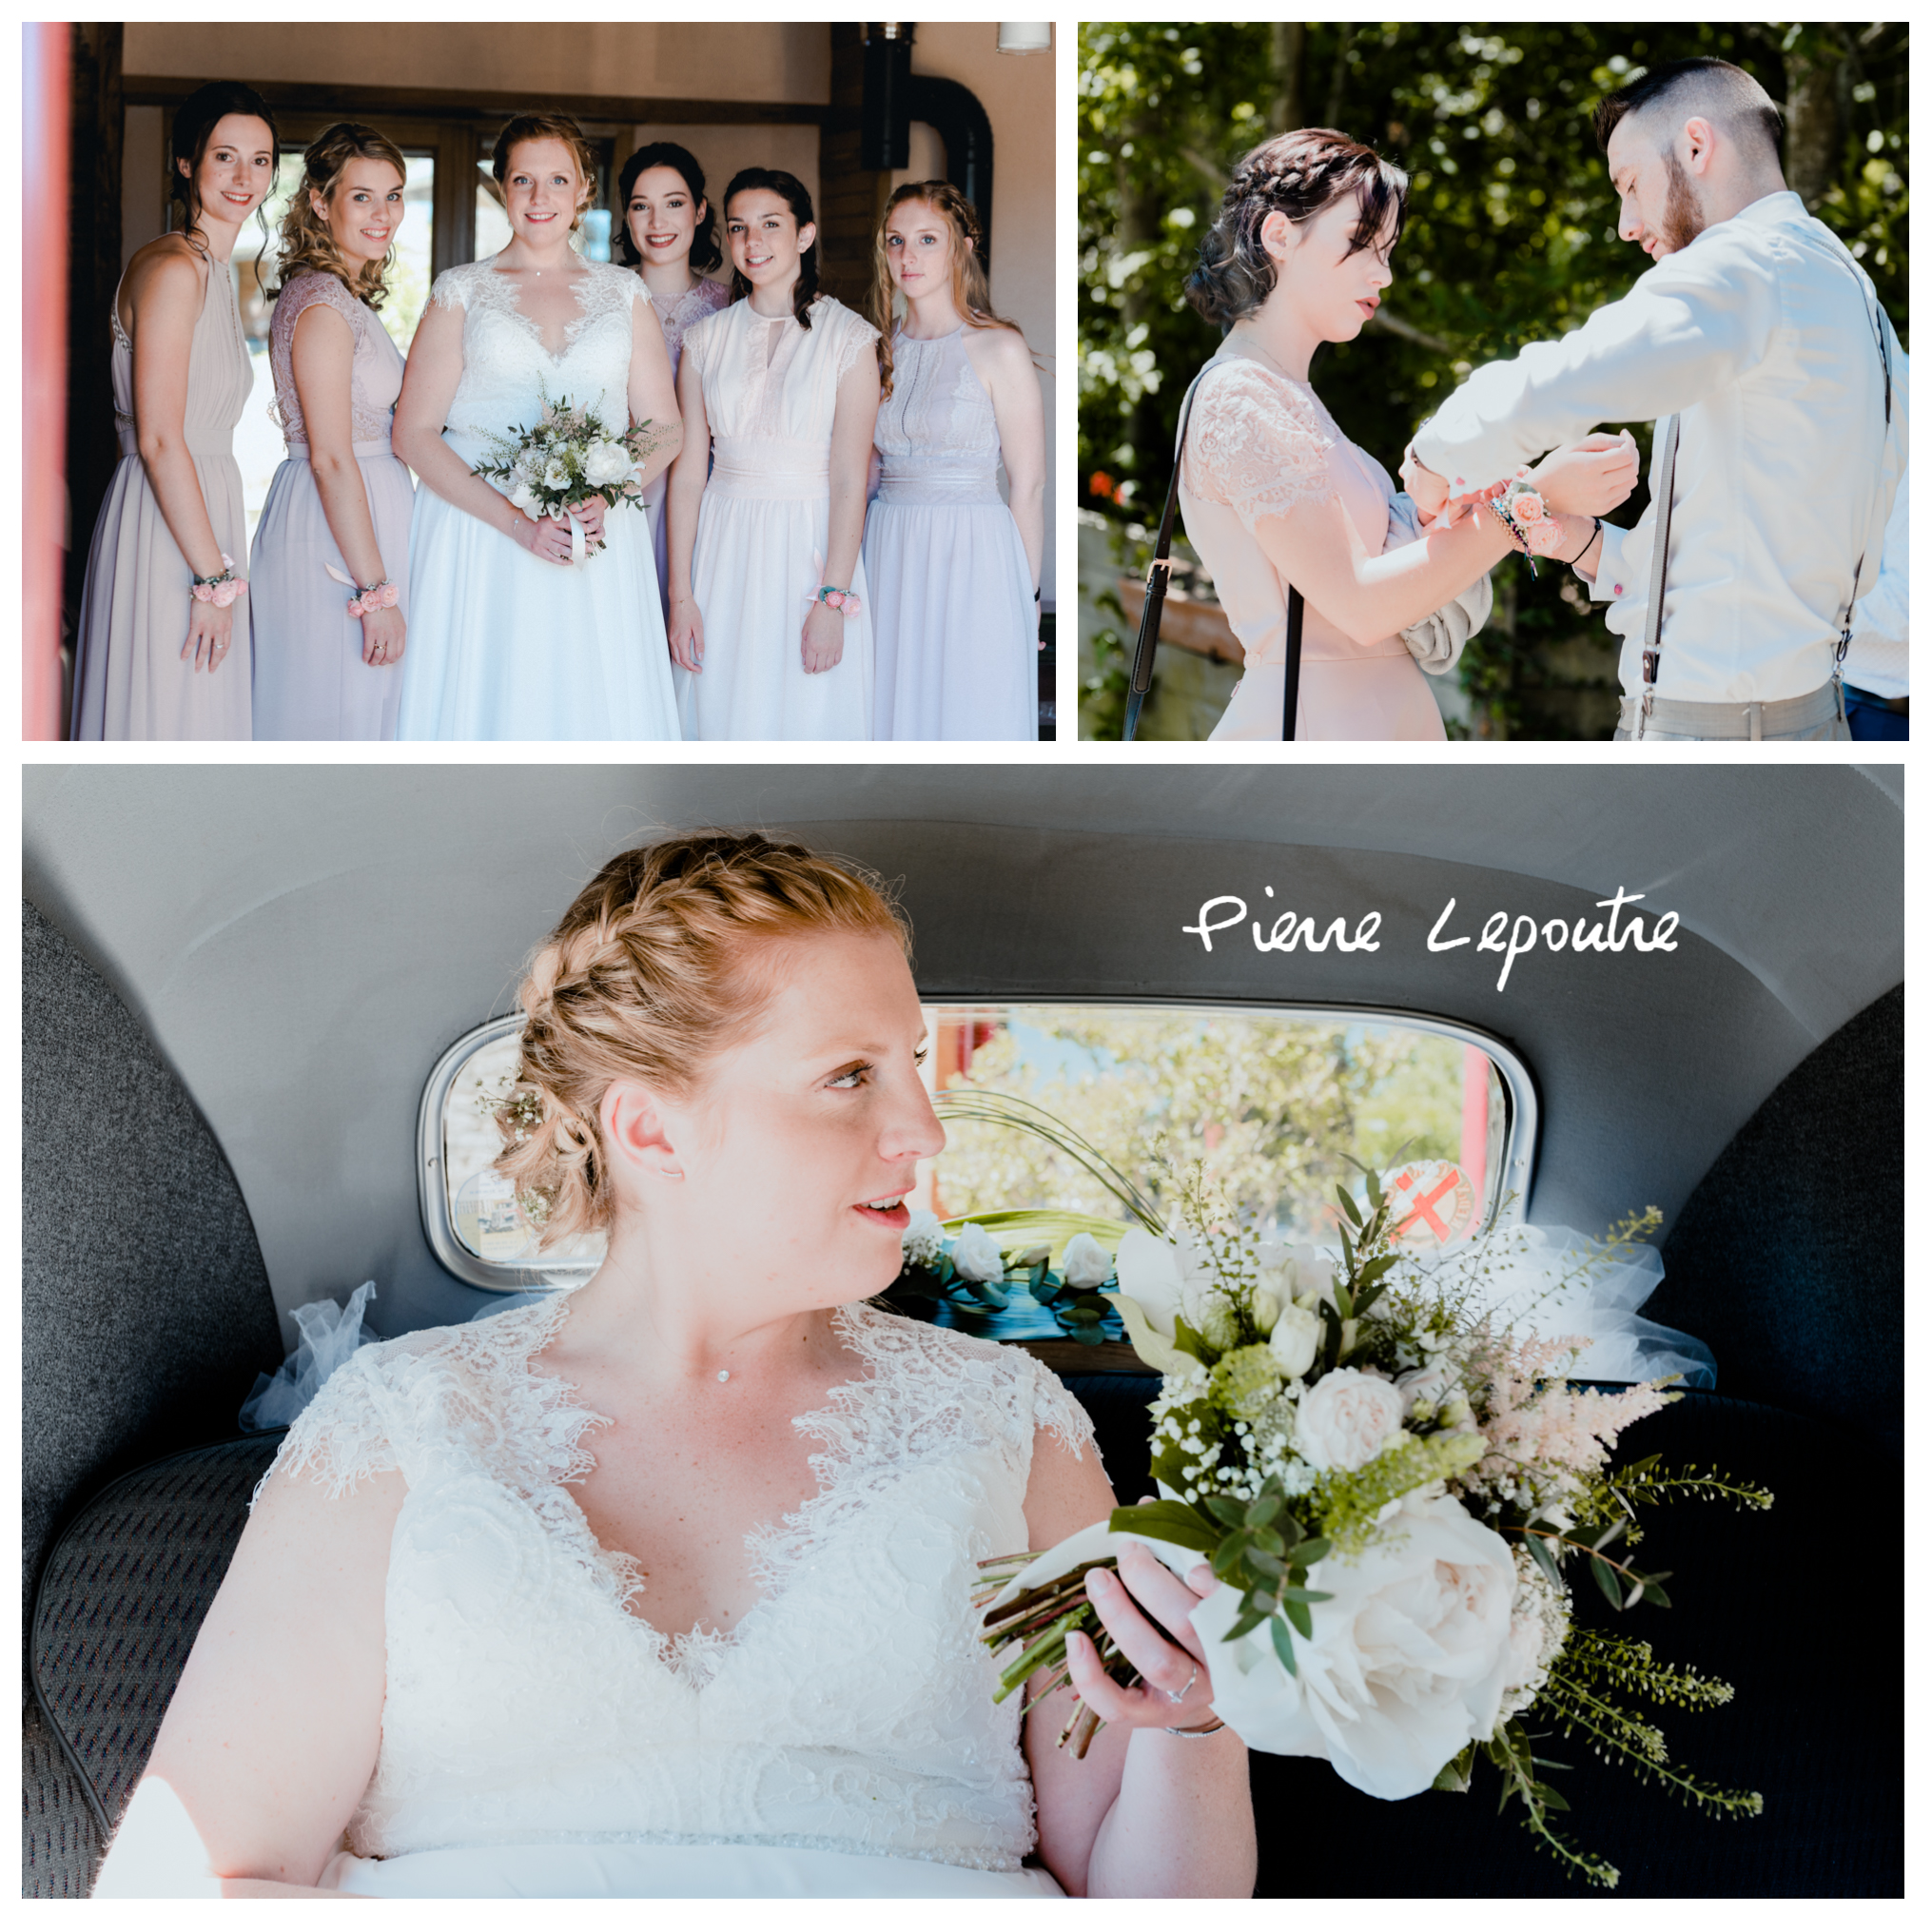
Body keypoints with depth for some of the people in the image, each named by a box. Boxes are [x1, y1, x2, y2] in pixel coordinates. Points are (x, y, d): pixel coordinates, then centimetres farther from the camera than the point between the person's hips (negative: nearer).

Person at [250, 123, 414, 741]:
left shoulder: (346, 297, 15)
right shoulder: (322, 303, -16)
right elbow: (330, 458, -21)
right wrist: (376, 590, -22)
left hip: (360, 513, 10)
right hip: (340, 542, -10)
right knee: (337, 720, -3)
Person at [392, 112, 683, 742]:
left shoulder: (623, 293, 12)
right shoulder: (462, 291, 7)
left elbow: (663, 429, 11)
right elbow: (414, 434, 0)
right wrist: (516, 520, -13)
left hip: (601, 542, 1)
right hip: (478, 541, -1)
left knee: (597, 708, -1)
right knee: (485, 706, -4)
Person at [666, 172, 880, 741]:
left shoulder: (847, 337, -4)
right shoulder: (707, 338, 6)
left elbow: (849, 479, -9)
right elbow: (688, 473, 3)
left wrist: (832, 599, -16)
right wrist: (680, 595, -3)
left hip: (811, 545, -3)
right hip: (725, 550, 3)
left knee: (809, 712, 2)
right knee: (722, 710, 7)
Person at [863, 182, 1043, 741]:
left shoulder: (998, 348, -7)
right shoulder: (881, 350, 10)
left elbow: (1028, 486, -6)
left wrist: (1025, 594, -6)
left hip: (972, 557, -5)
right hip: (890, 559, 5)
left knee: (970, 715, 0)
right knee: (898, 711, 7)